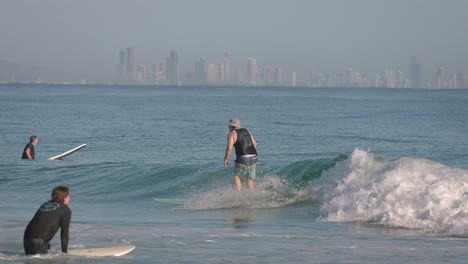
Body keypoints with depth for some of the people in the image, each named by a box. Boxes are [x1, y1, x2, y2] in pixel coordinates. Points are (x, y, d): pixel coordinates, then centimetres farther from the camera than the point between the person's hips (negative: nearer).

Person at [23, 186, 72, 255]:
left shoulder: (45, 205, 28)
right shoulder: (66, 210, 6)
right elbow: (64, 232, 5)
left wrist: (48, 247, 39)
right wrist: (64, 252, 13)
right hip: (39, 240, -7)